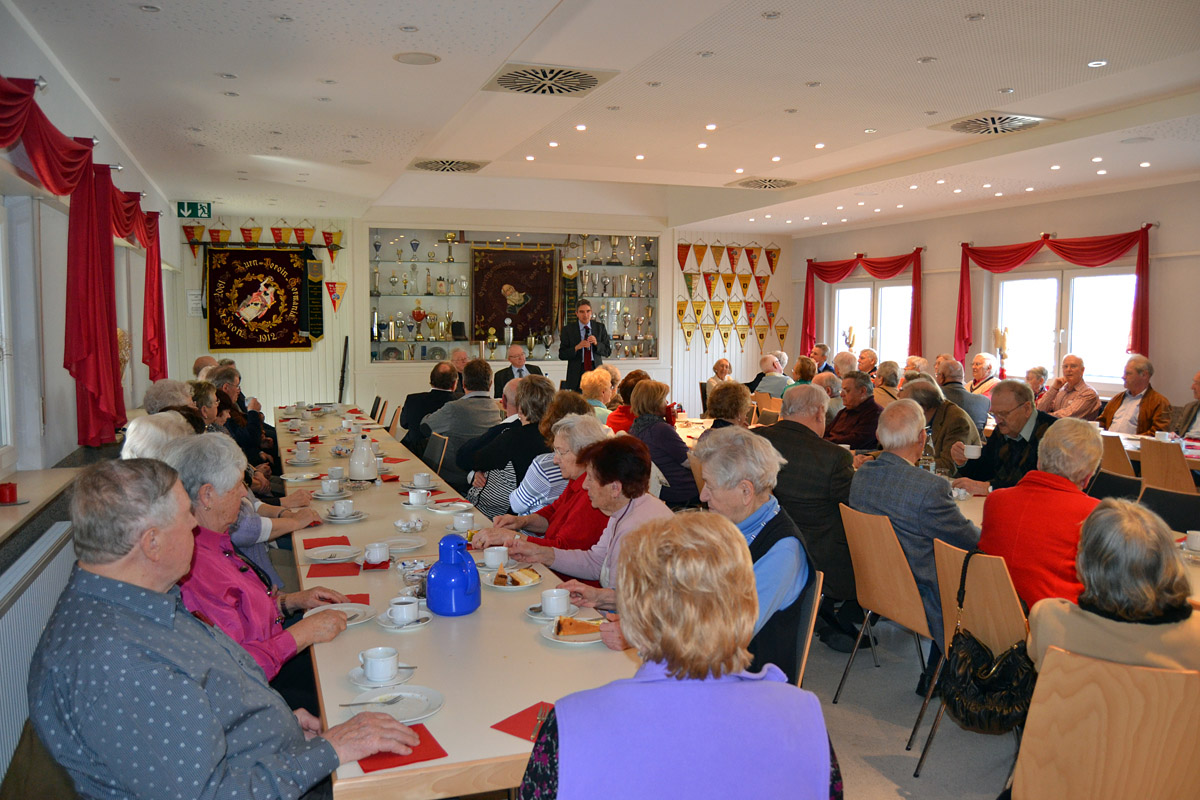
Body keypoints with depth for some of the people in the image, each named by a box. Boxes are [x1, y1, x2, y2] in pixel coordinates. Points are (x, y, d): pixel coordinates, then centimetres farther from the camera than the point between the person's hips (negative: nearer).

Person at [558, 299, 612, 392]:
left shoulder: (600, 327, 8)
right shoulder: (567, 329, 2)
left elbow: (608, 351, 6)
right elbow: (562, 355, -2)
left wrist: (596, 343, -12)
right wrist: (577, 347, -17)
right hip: (576, 374, -1)